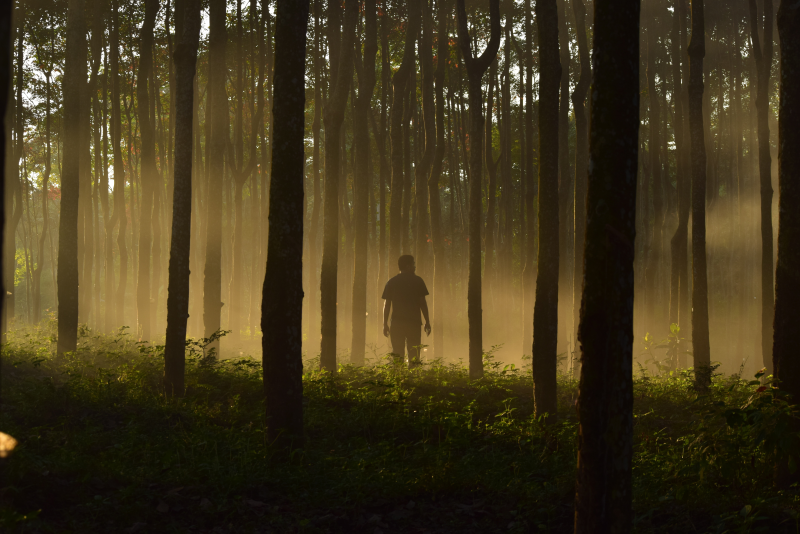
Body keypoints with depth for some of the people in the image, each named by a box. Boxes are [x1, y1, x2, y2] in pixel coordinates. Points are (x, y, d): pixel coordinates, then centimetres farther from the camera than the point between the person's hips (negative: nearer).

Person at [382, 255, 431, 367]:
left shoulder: (392, 282, 6)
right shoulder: (418, 281, 1)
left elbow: (387, 304, 5)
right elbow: (422, 302, 0)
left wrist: (385, 324, 9)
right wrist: (427, 321, 6)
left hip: (397, 323, 2)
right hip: (414, 322, -1)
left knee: (397, 355, 3)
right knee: (414, 354, 2)